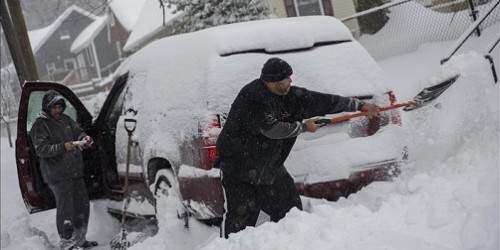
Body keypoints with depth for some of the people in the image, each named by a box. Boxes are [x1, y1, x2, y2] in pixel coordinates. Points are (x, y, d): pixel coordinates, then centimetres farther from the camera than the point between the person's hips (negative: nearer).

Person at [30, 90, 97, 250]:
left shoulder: (66, 120, 13)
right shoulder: (40, 125, -8)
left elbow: (78, 132, 15)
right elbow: (41, 149, -16)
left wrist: (85, 139, -10)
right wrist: (63, 147, -27)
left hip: (75, 171, 7)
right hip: (57, 175, -7)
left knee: (82, 205, 14)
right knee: (66, 208, -7)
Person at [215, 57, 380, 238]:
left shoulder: (291, 95, 2)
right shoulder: (253, 96, -21)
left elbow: (322, 101, 7)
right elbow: (272, 129, -26)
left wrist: (359, 105, 10)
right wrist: (303, 126, -11)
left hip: (270, 166, 7)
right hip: (237, 166, -7)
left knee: (290, 208, 7)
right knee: (240, 216, -10)